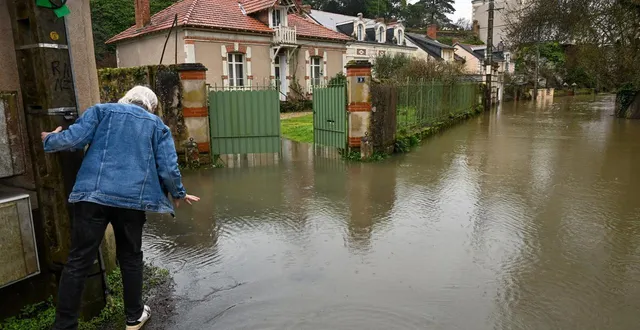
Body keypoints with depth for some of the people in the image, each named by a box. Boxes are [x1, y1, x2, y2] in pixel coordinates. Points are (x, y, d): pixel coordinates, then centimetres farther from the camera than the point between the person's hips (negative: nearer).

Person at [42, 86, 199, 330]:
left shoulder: (101, 110, 14)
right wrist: (179, 194, 22)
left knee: (78, 261, 5)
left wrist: (49, 141, 22)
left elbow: (73, 138, 0)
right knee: (130, 258, 17)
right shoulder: (158, 125, 15)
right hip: (133, 199, 1)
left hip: (93, 194, 0)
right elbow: (168, 169, 5)